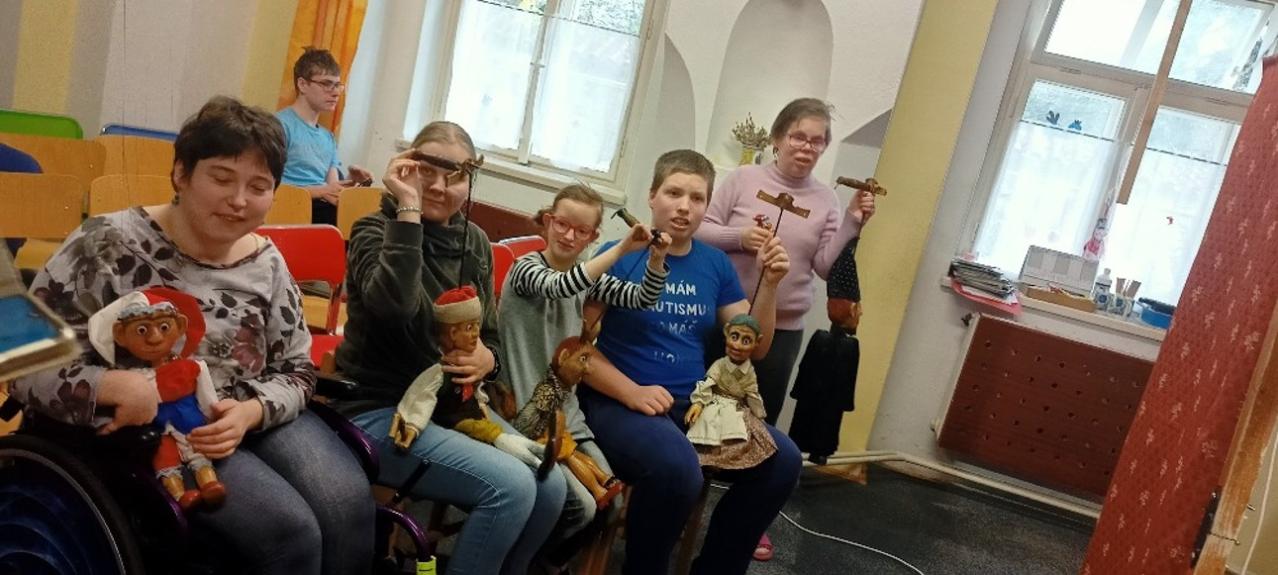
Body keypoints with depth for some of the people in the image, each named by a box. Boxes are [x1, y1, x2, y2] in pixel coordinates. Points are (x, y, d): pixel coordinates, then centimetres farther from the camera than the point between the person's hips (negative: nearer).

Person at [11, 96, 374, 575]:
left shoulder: (267, 263, 4)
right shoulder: (108, 245, -9)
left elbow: (296, 370, 7)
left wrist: (251, 412, -15)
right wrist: (110, 386, -28)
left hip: (255, 417, 5)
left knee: (348, 504, -21)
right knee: (289, 529, -25)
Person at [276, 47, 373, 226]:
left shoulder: (328, 137, 24)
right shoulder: (281, 124, 0)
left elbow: (332, 188, 16)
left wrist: (351, 181, -5)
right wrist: (320, 191, -14)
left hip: (325, 208, 7)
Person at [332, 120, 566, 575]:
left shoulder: (474, 243, 8)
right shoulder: (376, 230, -9)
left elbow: (490, 336, 13)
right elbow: (393, 304, -33)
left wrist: (486, 360, -10)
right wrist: (408, 210, -28)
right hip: (381, 409, -6)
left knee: (550, 485, -10)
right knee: (511, 486, -23)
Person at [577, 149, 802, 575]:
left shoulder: (715, 264, 10)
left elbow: (753, 348, 10)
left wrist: (770, 284, -4)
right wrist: (632, 393, -21)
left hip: (694, 405, 6)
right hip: (618, 403, -6)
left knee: (783, 460, -14)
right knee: (678, 469, -35)